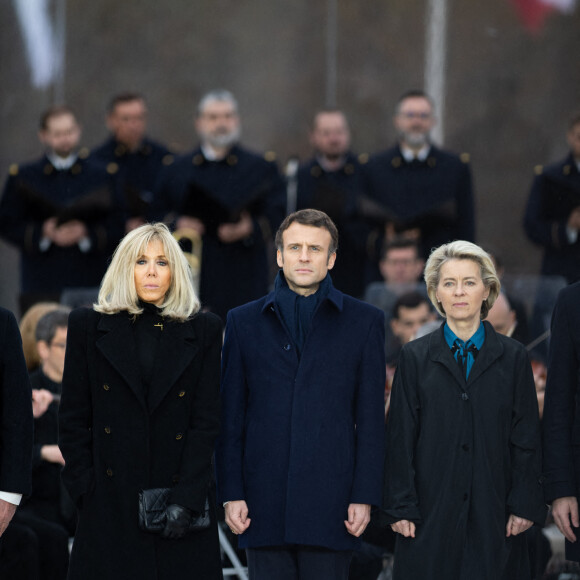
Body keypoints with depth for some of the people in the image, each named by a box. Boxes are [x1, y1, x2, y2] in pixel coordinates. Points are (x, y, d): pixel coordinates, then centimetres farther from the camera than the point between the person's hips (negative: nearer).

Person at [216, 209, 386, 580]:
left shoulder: (364, 322, 7)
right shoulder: (245, 322, 11)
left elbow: (371, 419, 4)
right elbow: (230, 419, 9)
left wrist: (365, 496, -3)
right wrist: (231, 494, 2)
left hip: (330, 505, -1)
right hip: (265, 505, 1)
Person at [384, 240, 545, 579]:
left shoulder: (513, 357, 7)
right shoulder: (415, 357, 6)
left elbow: (527, 437, 6)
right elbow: (401, 437, 4)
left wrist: (525, 504, -2)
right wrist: (401, 508, -2)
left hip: (494, 514, 0)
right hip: (432, 511, 0)